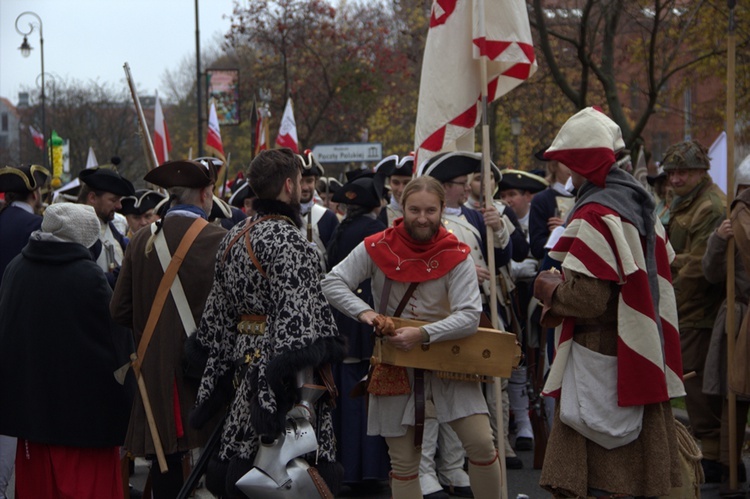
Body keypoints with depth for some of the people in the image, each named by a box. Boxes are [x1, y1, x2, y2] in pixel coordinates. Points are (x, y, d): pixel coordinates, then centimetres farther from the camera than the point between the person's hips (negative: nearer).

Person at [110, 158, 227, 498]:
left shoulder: (142, 240, 1)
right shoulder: (216, 240, -13)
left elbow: (120, 310, 4)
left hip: (155, 368, 4)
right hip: (205, 366, -4)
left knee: (165, 465, 9)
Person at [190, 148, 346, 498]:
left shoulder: (233, 238, 13)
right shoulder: (287, 240, -15)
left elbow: (217, 318, 17)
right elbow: (298, 317, -23)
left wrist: (215, 385, 21)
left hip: (245, 365, 9)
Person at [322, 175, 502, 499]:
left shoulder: (455, 256, -10)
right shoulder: (377, 248, -6)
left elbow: (469, 316, -19)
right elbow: (332, 283, -5)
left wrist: (423, 334, -31)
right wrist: (364, 312, -21)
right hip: (395, 365, 1)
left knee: (480, 443, -13)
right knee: (403, 461, 6)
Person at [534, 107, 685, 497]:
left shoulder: (594, 216, -17)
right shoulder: (639, 205, 9)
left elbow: (588, 299, -23)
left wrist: (548, 287, -4)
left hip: (600, 361, -9)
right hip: (642, 355, 9)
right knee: (635, 465, 14)